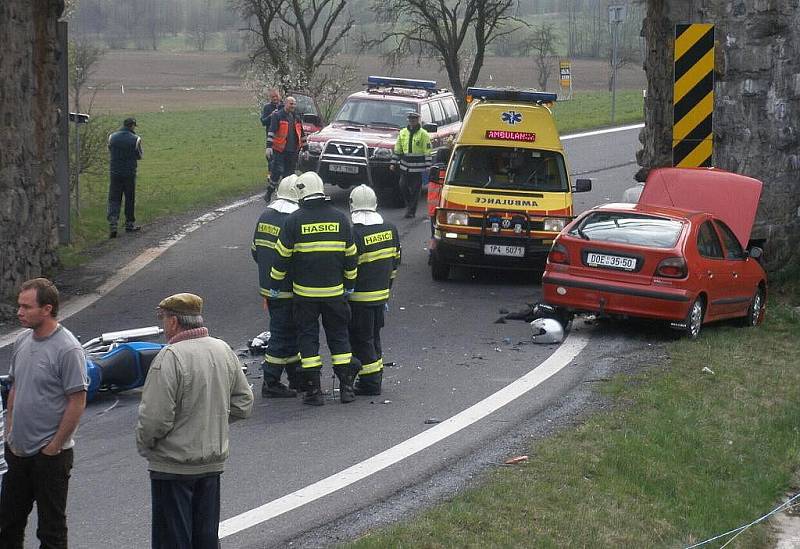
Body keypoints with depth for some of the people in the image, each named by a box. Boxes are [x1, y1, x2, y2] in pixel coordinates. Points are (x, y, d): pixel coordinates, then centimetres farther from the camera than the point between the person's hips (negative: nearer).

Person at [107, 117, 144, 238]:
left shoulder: (112, 137, 0)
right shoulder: (135, 139, -9)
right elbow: (140, 156, 1)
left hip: (115, 172, 2)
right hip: (130, 173, -2)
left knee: (114, 199, 3)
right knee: (130, 199, 12)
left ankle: (112, 224, -13)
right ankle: (129, 224, 21)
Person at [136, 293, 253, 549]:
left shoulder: (170, 357, -20)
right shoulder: (223, 350, 4)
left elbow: (155, 417, -22)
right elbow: (244, 404, 11)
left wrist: (144, 444, -4)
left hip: (173, 467, -7)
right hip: (213, 461, 7)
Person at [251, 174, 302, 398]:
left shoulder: (265, 216, 7)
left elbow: (255, 250, 14)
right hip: (286, 290, -8)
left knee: (290, 331, 19)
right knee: (282, 334, 0)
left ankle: (296, 377, 28)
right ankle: (271, 383, 2)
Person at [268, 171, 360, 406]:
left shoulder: (294, 220, -8)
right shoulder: (339, 218, 0)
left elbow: (283, 255, -6)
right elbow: (350, 255, 6)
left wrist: (275, 285, 5)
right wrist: (349, 285, 17)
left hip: (304, 292, -2)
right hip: (335, 291, 2)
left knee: (307, 336, 6)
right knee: (338, 335, 13)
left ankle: (313, 390, 4)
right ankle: (346, 386, 12)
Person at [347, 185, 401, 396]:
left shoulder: (354, 234, -19)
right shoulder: (390, 229, 3)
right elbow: (395, 262, 12)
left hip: (360, 297, -7)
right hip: (381, 294, 7)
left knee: (361, 339, 2)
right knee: (374, 336, 19)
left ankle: (369, 382, 4)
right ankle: (376, 378, 25)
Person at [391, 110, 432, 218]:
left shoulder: (423, 134, -4)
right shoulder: (403, 133, 9)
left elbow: (427, 152, -5)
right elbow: (397, 149, 16)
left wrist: (427, 168, -10)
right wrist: (393, 163, 11)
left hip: (417, 168, -4)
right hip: (405, 167, 4)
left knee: (415, 190, 0)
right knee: (403, 187, 1)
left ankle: (411, 211, 8)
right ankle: (409, 204, 24)